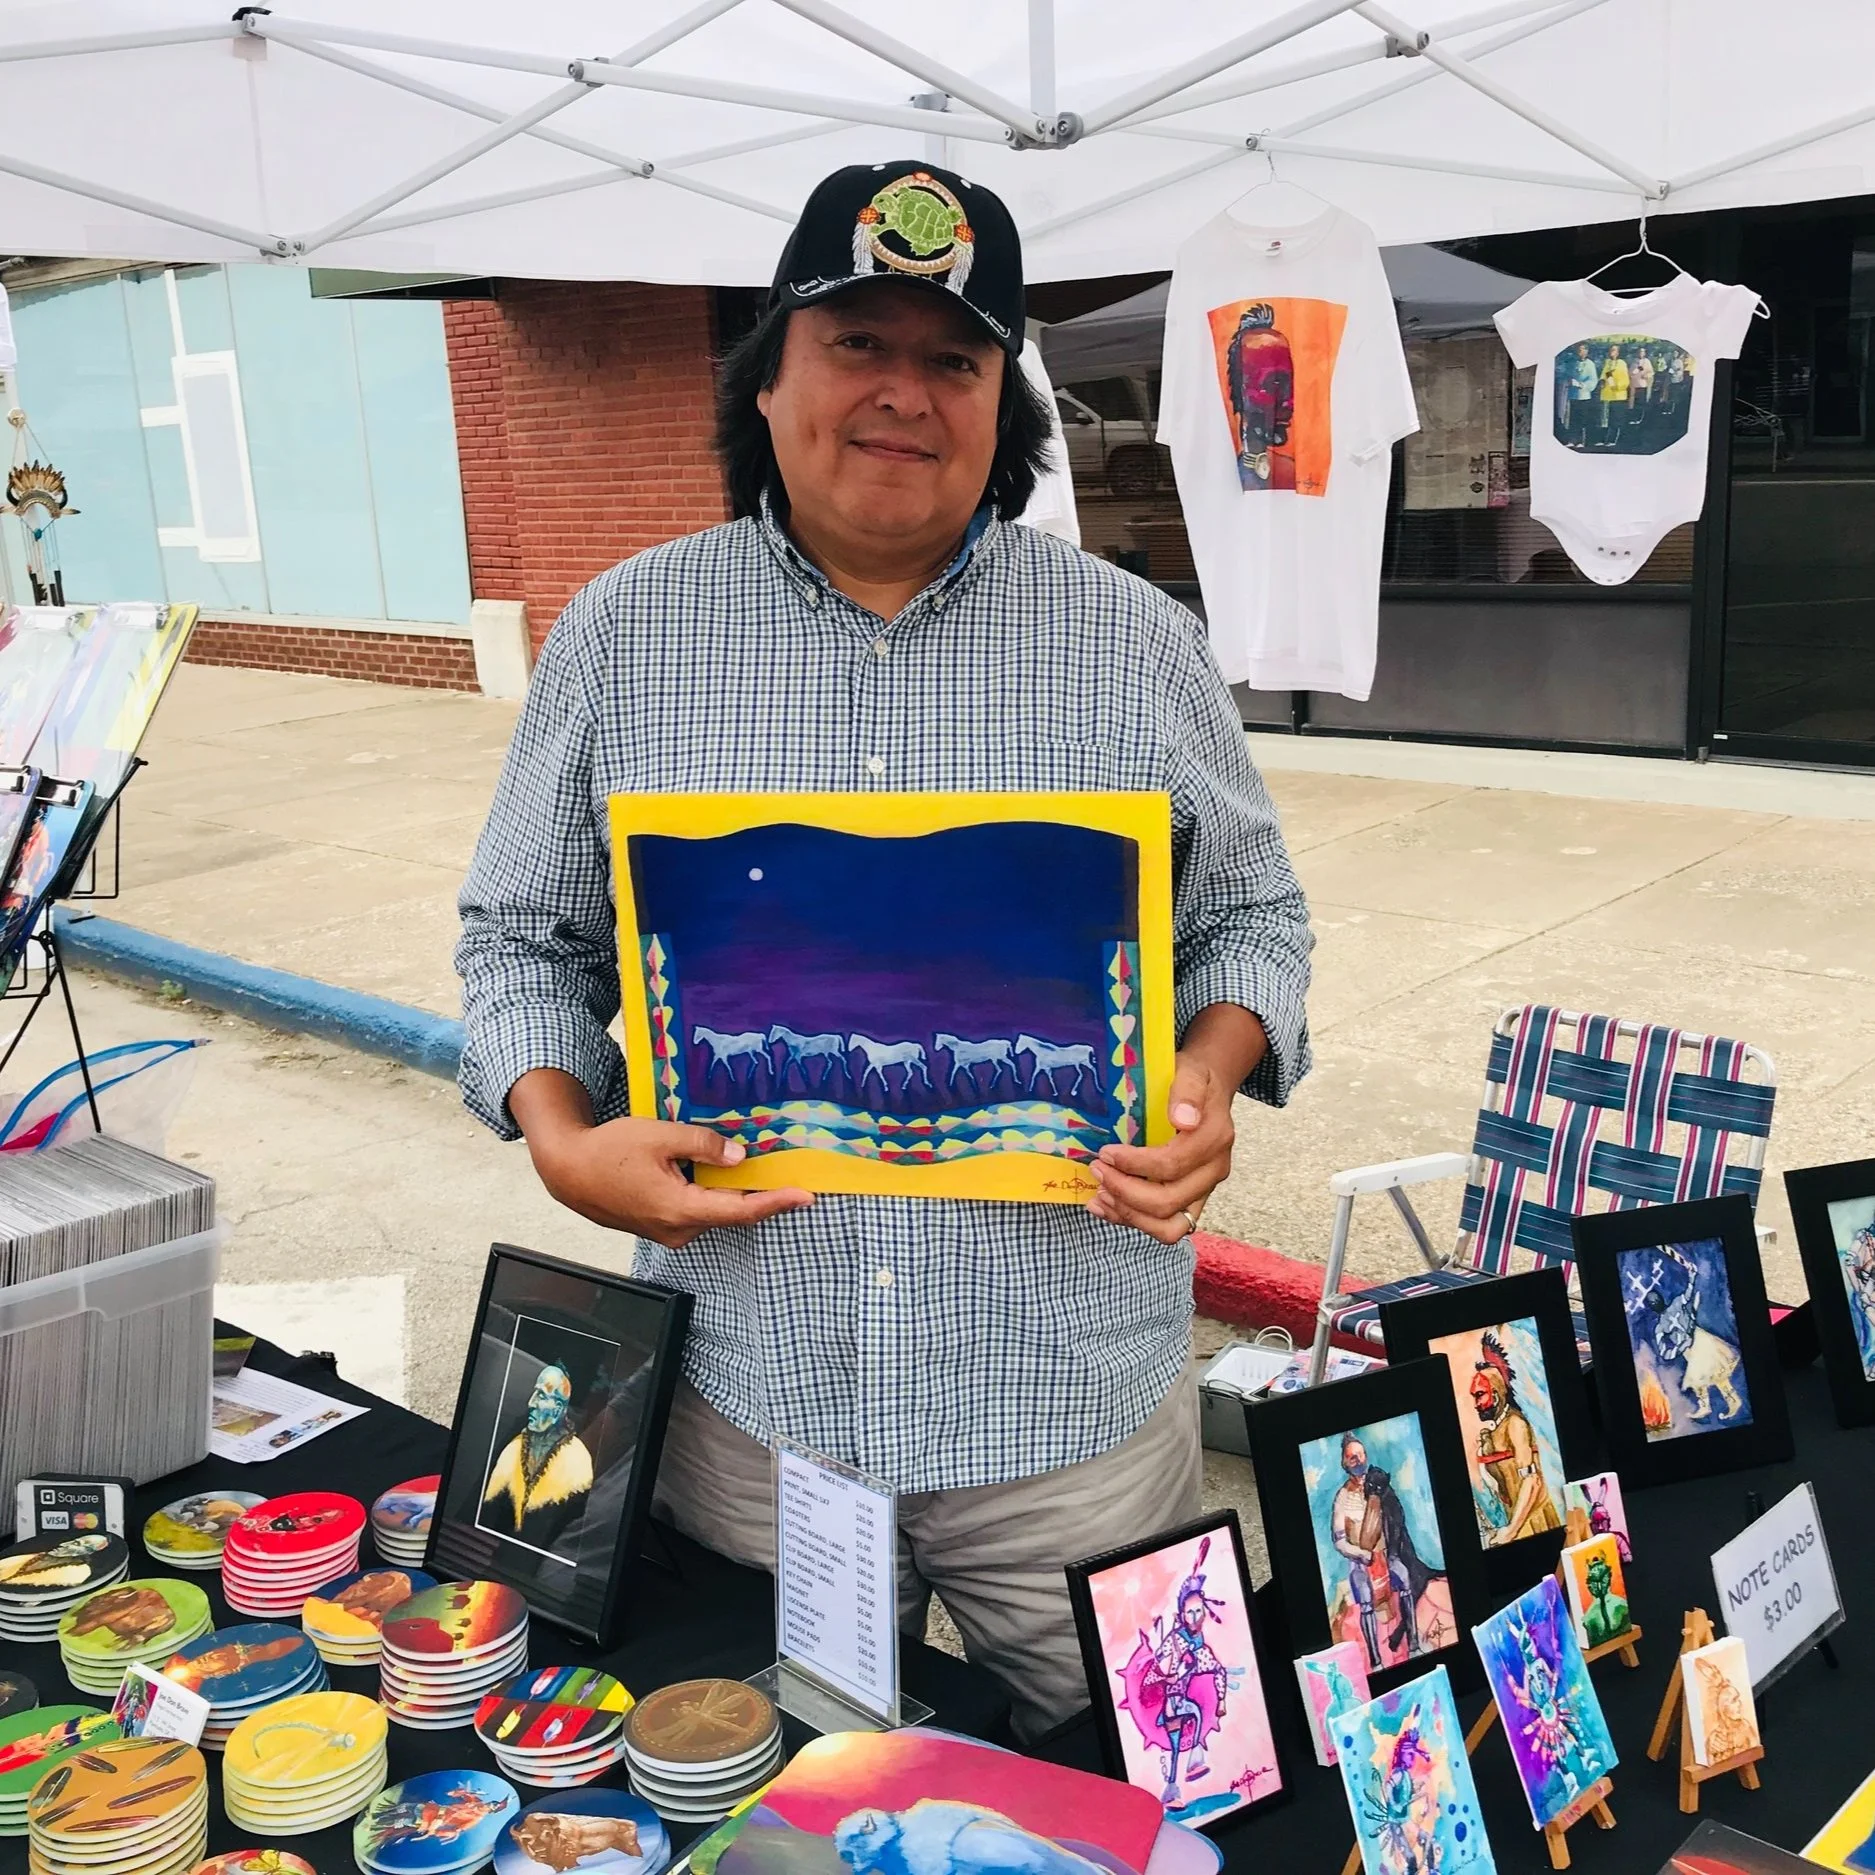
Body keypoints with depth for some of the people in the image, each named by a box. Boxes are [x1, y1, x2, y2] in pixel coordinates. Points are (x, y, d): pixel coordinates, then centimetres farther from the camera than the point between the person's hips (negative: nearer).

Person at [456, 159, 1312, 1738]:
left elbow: (1253, 914, 8)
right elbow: (524, 933, 7)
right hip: (745, 1390, 1)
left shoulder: (1140, 644, 0)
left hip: (1071, 1401, 0)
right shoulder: (623, 635, 0)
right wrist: (563, 1138, -10)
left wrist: (1210, 1083, -12)